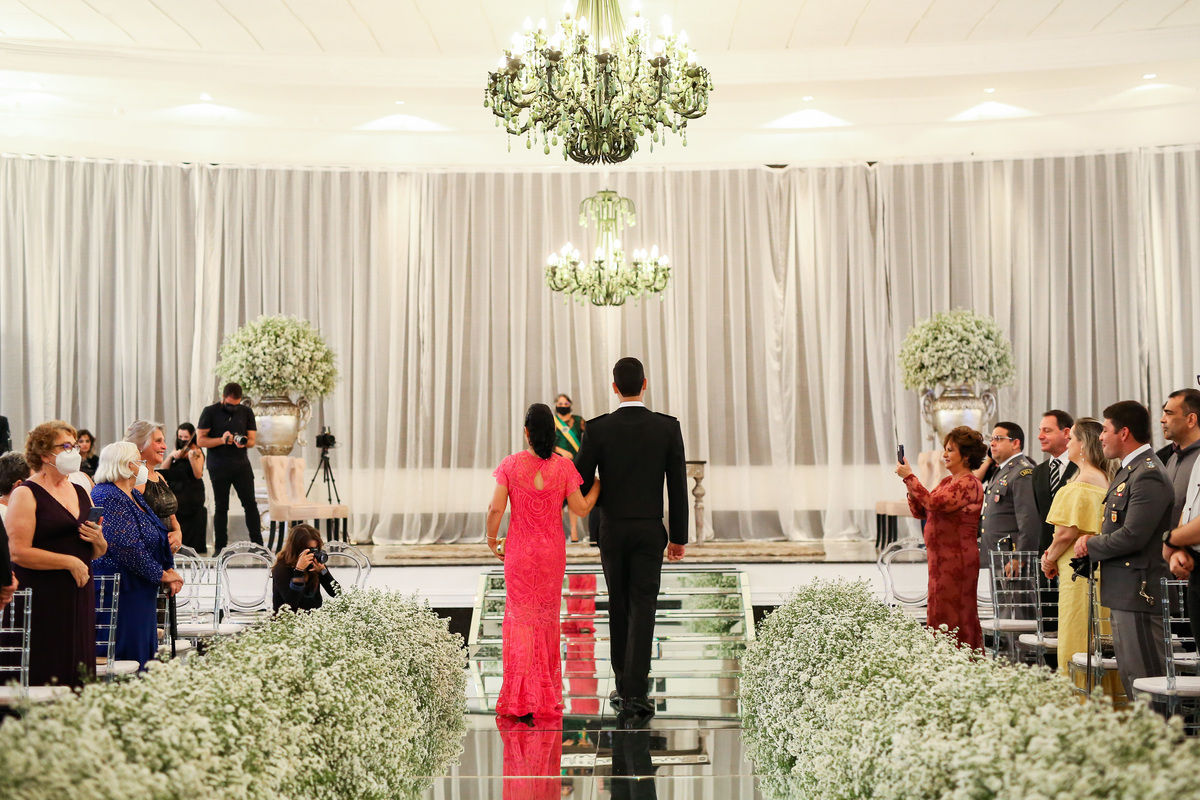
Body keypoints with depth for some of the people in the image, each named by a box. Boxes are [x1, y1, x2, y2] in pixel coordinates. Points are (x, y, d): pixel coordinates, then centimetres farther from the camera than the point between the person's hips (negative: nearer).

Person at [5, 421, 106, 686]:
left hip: (80, 595, 7)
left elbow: (97, 553, 25)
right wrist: (69, 562, -14)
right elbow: (18, 552, -15)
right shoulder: (26, 495, -4)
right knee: (47, 677, -9)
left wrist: (99, 541, 2)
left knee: (79, 674, 3)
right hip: (42, 601, -7)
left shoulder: (81, 493, 17)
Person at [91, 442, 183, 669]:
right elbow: (128, 547, -21)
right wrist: (162, 575, -13)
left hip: (141, 590, 10)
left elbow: (157, 537, 19)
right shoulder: (108, 497, -15)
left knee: (143, 652, 11)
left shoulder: (133, 495, 16)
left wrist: (169, 570, 4)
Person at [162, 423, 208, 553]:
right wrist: (171, 456, -7)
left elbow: (198, 475, -15)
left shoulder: (197, 452, -1)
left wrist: (192, 458, -30)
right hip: (174, 492, 6)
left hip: (190, 495, -6)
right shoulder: (177, 451, 16)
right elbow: (163, 471, 8)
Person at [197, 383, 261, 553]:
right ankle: (220, 548, 8)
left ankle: (257, 544, 1)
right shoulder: (210, 412, -1)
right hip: (219, 466, -2)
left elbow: (252, 440, 8)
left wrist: (243, 442, -15)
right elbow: (201, 440, -5)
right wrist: (221, 440, -20)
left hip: (241, 464, 2)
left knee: (250, 503, -3)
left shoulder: (246, 412, 7)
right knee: (221, 506, 3)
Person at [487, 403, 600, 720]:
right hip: (552, 551, 1)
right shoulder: (563, 466, -9)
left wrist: (492, 538, 4)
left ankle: (521, 695, 2)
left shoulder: (511, 464, -10)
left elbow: (496, 508, -13)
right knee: (547, 616, 16)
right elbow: (581, 508, -7)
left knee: (520, 615, 7)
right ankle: (547, 692, 27)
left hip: (519, 551, -1)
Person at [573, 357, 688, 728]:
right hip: (650, 531, -1)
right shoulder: (668, 427, -6)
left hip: (612, 530, 1)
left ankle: (626, 686, 21)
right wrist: (679, 536, 6)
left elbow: (581, 483, -5)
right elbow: (678, 486, -3)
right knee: (642, 610, -2)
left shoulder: (598, 429, -8)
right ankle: (633, 696, -11)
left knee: (619, 607, 14)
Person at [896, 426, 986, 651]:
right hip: (941, 557, 9)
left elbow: (934, 503, -25)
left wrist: (909, 477, -19)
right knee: (940, 614, 10)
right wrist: (910, 483, -1)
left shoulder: (969, 484, -12)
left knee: (953, 615, -7)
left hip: (957, 559, -9)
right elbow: (919, 511, 14)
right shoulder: (947, 481, 17)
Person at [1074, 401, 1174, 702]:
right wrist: (1092, 544, 2)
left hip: (1139, 592, -11)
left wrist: (1090, 546, -8)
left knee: (1146, 680, -8)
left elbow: (1132, 536, -23)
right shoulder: (1128, 471, 17)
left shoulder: (1147, 475, -17)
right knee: (1129, 680, 14)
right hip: (1124, 593, 11)